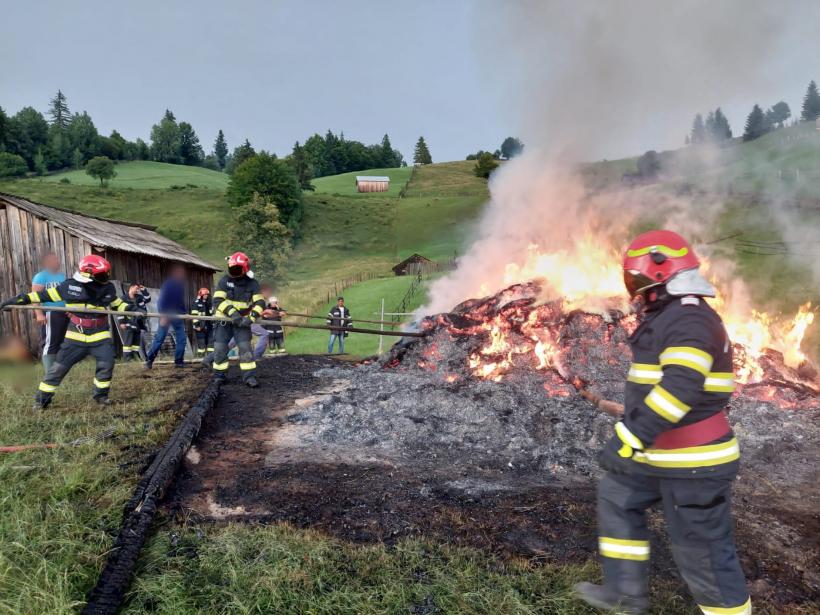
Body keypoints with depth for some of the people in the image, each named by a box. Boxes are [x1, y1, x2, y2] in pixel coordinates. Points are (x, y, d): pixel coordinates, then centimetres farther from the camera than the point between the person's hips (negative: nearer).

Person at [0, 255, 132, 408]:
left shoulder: (108, 288, -3)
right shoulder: (70, 286, -10)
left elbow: (116, 303, 12)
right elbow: (46, 295, -3)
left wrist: (129, 308, -6)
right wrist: (20, 299, -6)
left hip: (100, 335, 1)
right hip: (76, 336, -1)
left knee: (106, 364, -10)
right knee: (59, 366, 2)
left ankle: (100, 394, 12)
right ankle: (42, 399, 17)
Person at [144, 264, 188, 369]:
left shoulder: (180, 285, 10)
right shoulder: (168, 284, -11)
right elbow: (162, 300, -17)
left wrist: (185, 312, 11)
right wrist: (163, 316, -23)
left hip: (177, 315, 7)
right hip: (166, 315, -7)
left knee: (182, 339, 2)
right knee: (159, 338, -5)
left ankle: (179, 361, 7)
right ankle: (149, 360, 3)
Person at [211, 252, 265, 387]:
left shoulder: (252, 283, -5)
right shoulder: (225, 280, -7)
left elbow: (260, 303, -10)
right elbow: (217, 300, -16)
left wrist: (251, 317, -26)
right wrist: (232, 312, -30)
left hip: (242, 322, 0)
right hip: (224, 320, 0)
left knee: (245, 347, -11)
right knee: (220, 349, 0)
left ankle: (249, 376, -6)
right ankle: (219, 376, 18)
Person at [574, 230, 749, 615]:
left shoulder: (689, 320, -22)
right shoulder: (673, 317, 12)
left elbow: (680, 388, -34)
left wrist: (628, 438, -35)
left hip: (693, 461, -11)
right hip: (664, 454, 11)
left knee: (701, 548, 4)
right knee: (617, 498, 19)